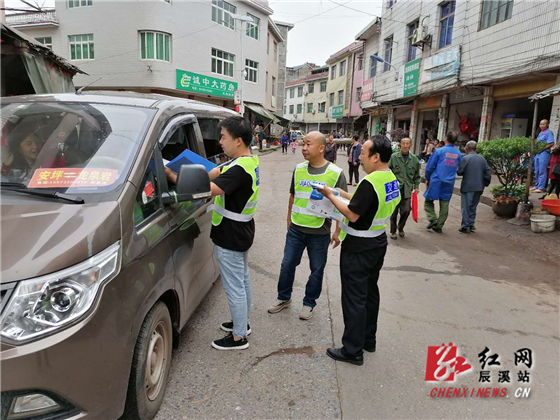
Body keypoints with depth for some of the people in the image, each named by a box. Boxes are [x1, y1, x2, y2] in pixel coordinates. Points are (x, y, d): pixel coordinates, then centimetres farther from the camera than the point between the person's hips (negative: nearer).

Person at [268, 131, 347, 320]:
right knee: (287, 265, 12)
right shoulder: (298, 170, 2)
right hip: (295, 230, 3)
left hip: (320, 233, -3)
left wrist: (337, 232, -6)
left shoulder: (336, 174, -10)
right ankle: (284, 298, 32)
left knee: (316, 270, 11)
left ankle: (309, 303, 30)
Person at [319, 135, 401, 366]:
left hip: (358, 249, -9)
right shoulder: (392, 180, 4)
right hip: (378, 244, 9)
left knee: (354, 299, 1)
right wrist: (344, 195, 11)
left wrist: (330, 195, -13)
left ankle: (352, 350, 13)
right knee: (370, 292, 20)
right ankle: (369, 340, 34)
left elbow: (352, 215, -23)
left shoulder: (370, 182, -25)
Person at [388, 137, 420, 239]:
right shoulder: (394, 157, -2)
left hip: (407, 189, 2)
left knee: (406, 211, 0)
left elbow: (417, 175, 12)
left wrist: (416, 187, 5)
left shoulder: (414, 159, 5)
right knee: (394, 211, 5)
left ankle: (401, 228, 26)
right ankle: (393, 231, 21)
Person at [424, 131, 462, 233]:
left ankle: (433, 219, -5)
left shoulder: (439, 151, -10)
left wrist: (427, 179, 6)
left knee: (428, 201, 11)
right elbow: (458, 168, 10)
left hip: (436, 182, -3)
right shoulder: (458, 154, 1)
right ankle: (439, 226, 15)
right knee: (444, 205, 11)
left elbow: (430, 167, -7)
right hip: (449, 184, 4)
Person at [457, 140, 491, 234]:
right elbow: (488, 174, 6)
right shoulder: (482, 159, 7)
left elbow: (459, 172, -9)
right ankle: (471, 225, 19)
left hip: (468, 187, -5)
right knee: (473, 207, 16)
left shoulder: (465, 159, -11)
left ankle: (465, 226, 2)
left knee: (466, 207, 2)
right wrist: (485, 184, 14)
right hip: (479, 187, 6)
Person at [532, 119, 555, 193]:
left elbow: (551, 144, -14)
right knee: (537, 171, 12)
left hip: (544, 153, -9)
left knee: (542, 171, -8)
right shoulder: (540, 133, 20)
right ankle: (537, 186, 20)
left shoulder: (549, 132, -6)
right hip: (538, 153, 9)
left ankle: (541, 188, -7)